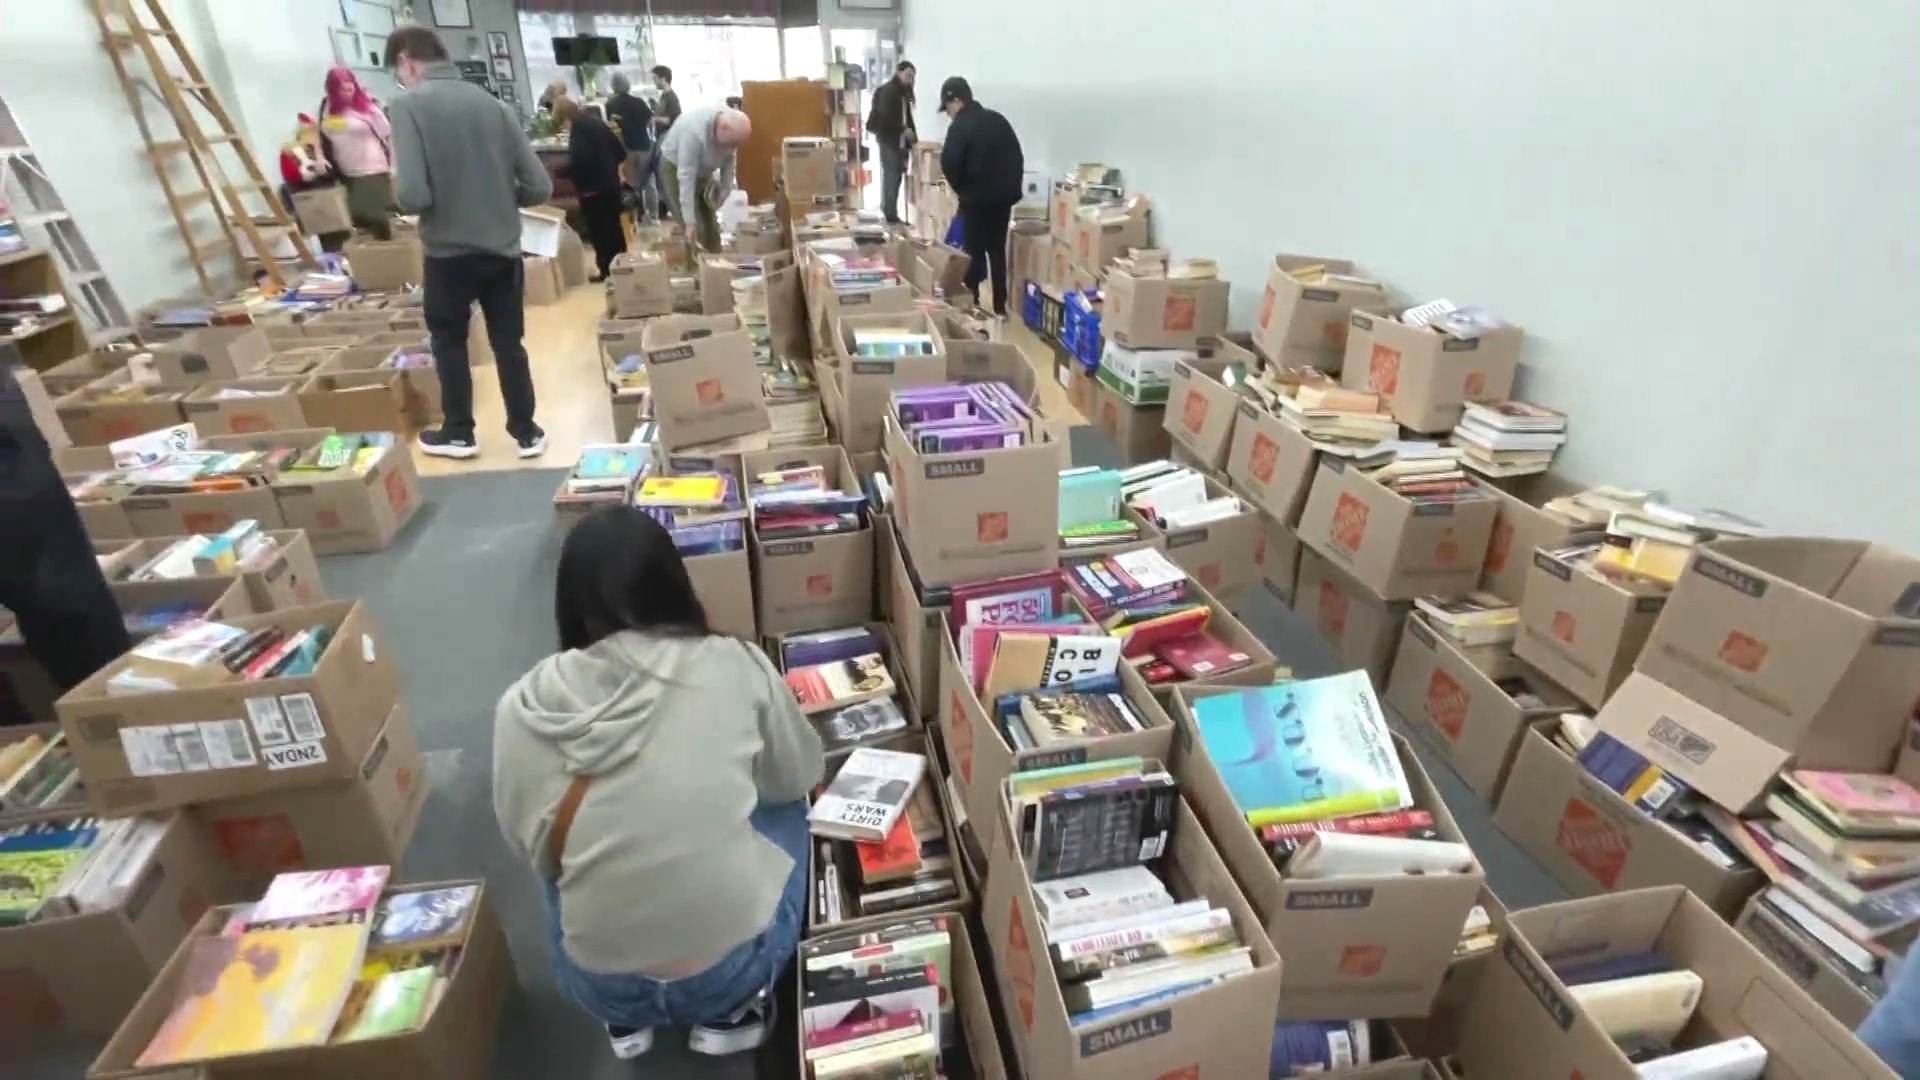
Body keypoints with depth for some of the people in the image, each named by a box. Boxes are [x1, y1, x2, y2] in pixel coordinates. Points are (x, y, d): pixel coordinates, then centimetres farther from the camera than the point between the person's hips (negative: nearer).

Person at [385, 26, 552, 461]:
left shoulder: (410, 104, -11)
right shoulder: (491, 103, 1)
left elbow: (412, 195, -20)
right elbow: (539, 187, -1)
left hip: (449, 251, -3)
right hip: (503, 248, 3)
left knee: (448, 340, 17)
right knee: (508, 342, 14)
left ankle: (458, 433, 27)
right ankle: (526, 432, 21)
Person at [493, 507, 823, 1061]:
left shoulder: (521, 708, -9)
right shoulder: (736, 666, -12)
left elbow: (533, 847, 5)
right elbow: (800, 777, 4)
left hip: (597, 984, 2)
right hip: (732, 967, -2)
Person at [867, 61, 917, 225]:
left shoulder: (904, 93, 16)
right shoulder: (888, 90, -11)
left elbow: (907, 118, 14)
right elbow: (885, 118, -21)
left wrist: (913, 139, 4)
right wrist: (904, 130, -17)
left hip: (899, 141, 8)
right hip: (888, 139, -8)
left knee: (896, 176, 9)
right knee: (891, 176, -7)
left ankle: (889, 211, 16)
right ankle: (890, 215, -4)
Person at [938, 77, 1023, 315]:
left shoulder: (960, 126, -11)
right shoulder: (998, 119, 10)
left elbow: (950, 163, -17)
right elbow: (1017, 157, 11)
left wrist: (961, 188, 0)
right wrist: (1013, 186, 14)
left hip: (977, 198, -6)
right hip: (1004, 195, 6)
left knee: (973, 252, 3)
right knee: (998, 251, 12)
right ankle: (1000, 306, 16)